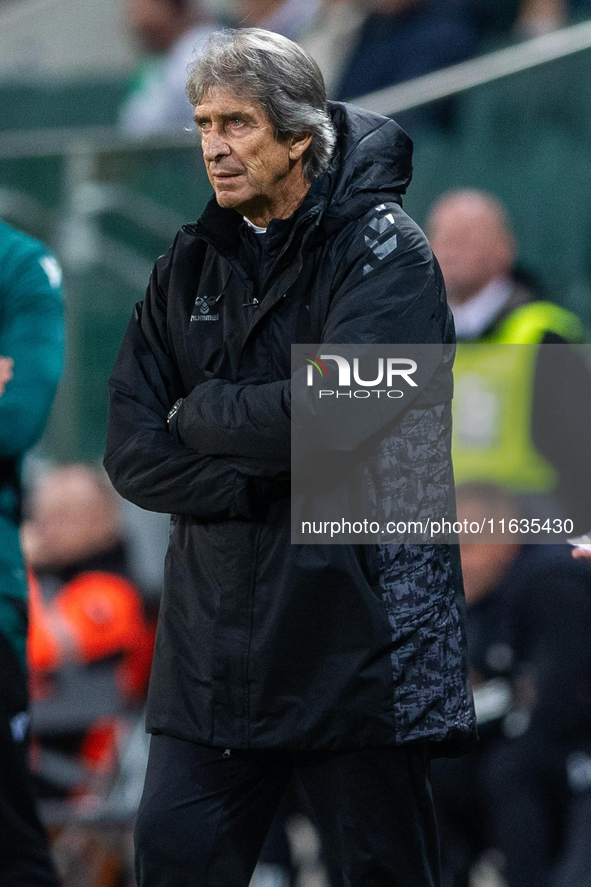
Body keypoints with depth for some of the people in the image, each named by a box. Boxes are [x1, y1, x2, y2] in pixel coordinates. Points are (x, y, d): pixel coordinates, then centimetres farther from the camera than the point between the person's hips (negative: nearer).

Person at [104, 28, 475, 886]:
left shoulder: (383, 249, -4)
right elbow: (132, 451, 4)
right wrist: (263, 484, -12)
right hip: (214, 648, 5)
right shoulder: (189, 266, 12)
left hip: (359, 644, -5)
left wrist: (199, 412, -5)